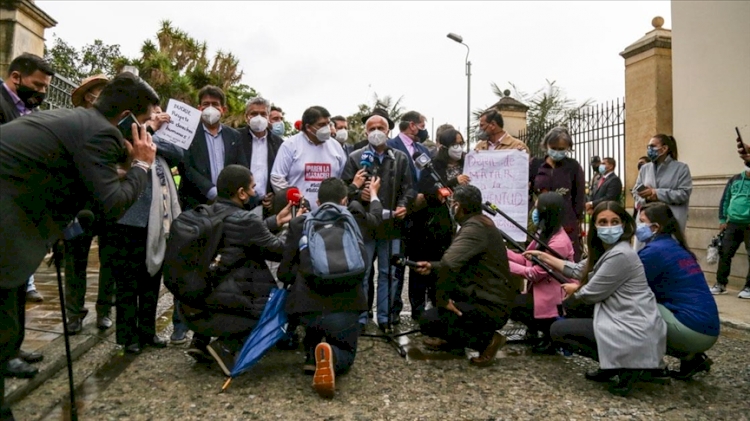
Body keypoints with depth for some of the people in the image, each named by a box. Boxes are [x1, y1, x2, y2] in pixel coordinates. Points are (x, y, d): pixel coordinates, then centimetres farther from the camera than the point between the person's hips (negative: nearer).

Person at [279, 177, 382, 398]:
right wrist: (373, 194, 53)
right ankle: (330, 356, -13)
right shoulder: (355, 218, 8)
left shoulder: (299, 223, 6)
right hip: (344, 305, -2)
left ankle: (313, 354, 13)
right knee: (346, 354, 23)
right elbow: (376, 216, 33)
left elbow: (285, 272, 7)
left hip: (306, 305, 2)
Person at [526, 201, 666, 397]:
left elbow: (591, 294, -14)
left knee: (558, 330, -3)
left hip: (636, 333, -10)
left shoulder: (620, 255, -20)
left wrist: (574, 290, 8)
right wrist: (543, 256, 17)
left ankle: (625, 366, -4)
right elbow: (579, 270, 16)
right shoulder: (605, 250, 10)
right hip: (625, 323, 10)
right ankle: (612, 365, 18)